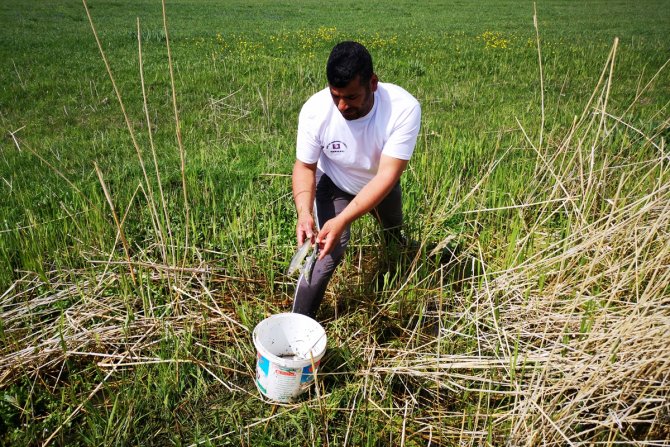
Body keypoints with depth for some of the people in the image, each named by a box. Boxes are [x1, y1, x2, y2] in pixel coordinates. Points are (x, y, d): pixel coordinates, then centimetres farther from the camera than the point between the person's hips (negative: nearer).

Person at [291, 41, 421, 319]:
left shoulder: (404, 108, -39)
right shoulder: (314, 110, -34)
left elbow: (387, 175, -41)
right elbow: (305, 166, -22)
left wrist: (342, 220, -51)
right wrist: (304, 212, -41)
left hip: (381, 185, 2)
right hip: (334, 183, -1)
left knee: (393, 234, 29)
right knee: (330, 249, -23)